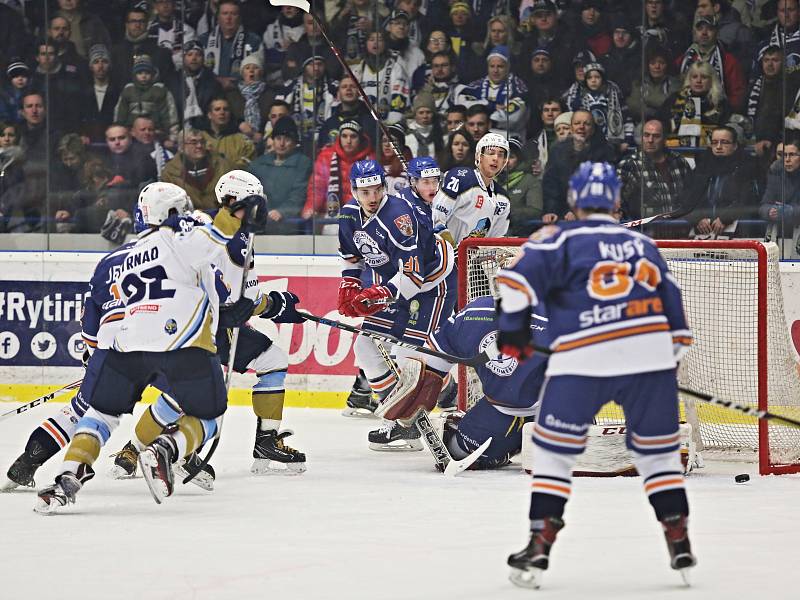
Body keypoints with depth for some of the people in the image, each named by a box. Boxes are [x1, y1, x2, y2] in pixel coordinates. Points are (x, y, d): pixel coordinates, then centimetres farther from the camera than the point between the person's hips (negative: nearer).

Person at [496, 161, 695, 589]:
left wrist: (513, 329, 3)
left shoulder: (563, 239, 5)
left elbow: (519, 277, -7)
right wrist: (673, 354, 31)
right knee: (658, 449, 16)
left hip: (584, 359, -3)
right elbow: (671, 302, 23)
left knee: (554, 450, 8)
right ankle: (679, 541, 12)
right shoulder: (644, 244, 20)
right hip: (652, 353, 3)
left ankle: (541, 545, 2)